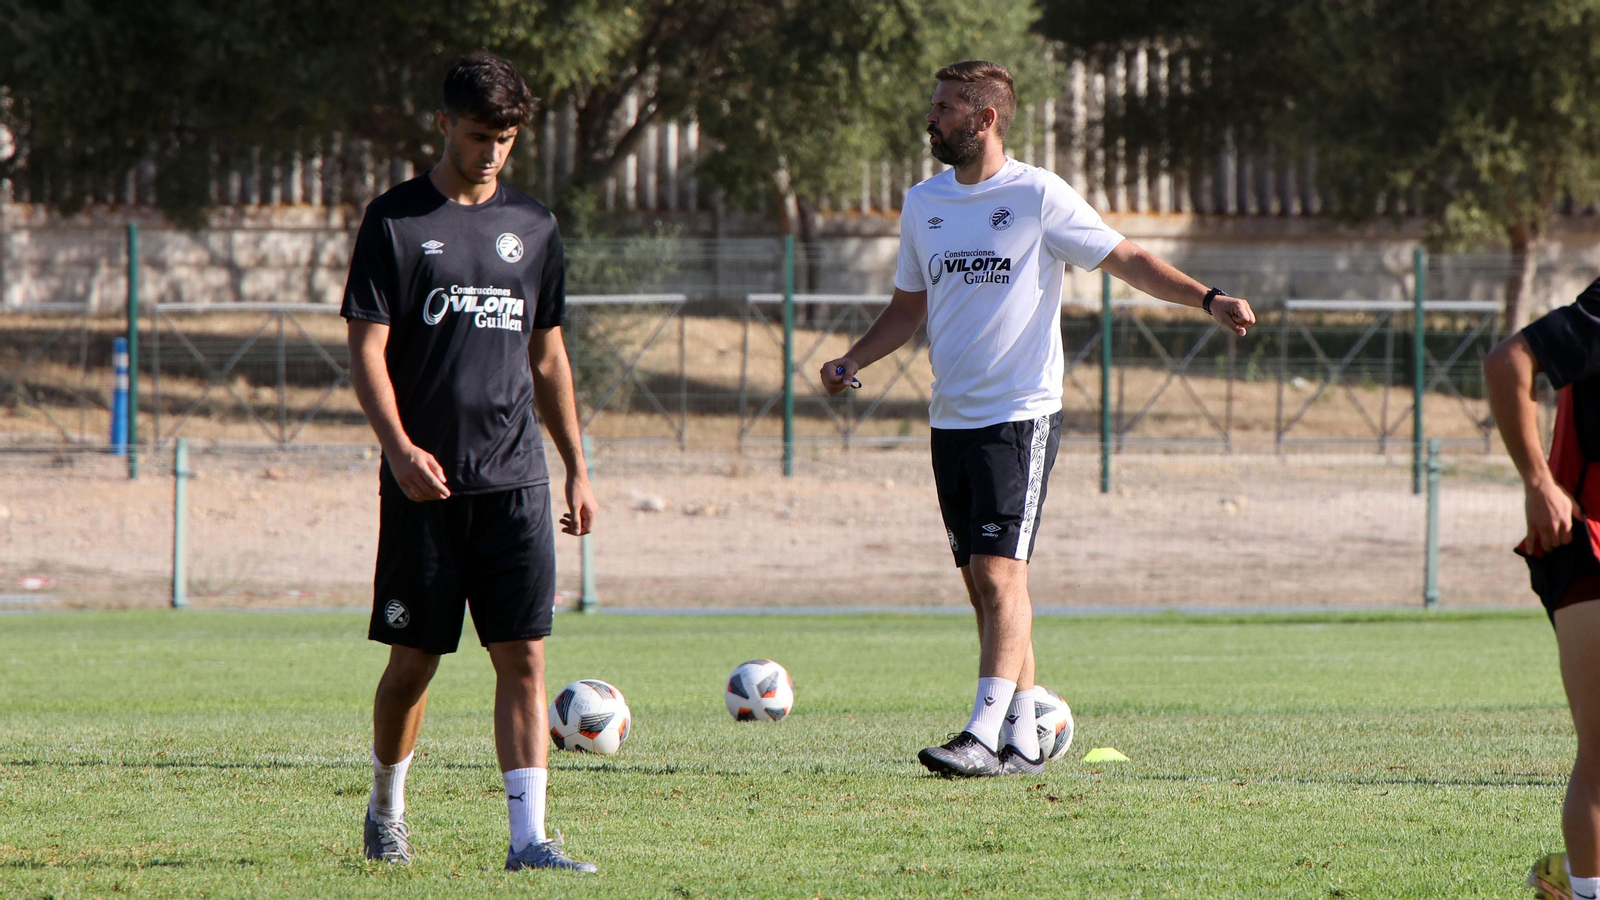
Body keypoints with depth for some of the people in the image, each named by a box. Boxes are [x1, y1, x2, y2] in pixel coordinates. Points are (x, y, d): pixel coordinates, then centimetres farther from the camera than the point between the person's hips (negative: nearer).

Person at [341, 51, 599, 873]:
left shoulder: (531, 226, 12)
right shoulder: (396, 220, 0)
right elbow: (367, 349, -5)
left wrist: (577, 468, 16)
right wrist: (399, 446, -19)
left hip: (514, 480, 3)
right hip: (425, 483, -3)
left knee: (524, 657, -7)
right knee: (413, 660, 5)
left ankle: (528, 838, -10)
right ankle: (385, 810, 27)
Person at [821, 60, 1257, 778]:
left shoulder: (1038, 197, -6)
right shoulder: (923, 204, 12)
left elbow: (1127, 261, -4)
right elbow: (908, 306, 22)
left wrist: (1208, 300, -17)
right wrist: (852, 361, 7)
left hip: (1020, 415, -6)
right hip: (951, 417, 6)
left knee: (1000, 575, -15)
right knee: (981, 582, 5)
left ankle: (986, 734, -19)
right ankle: (1022, 741, 10)